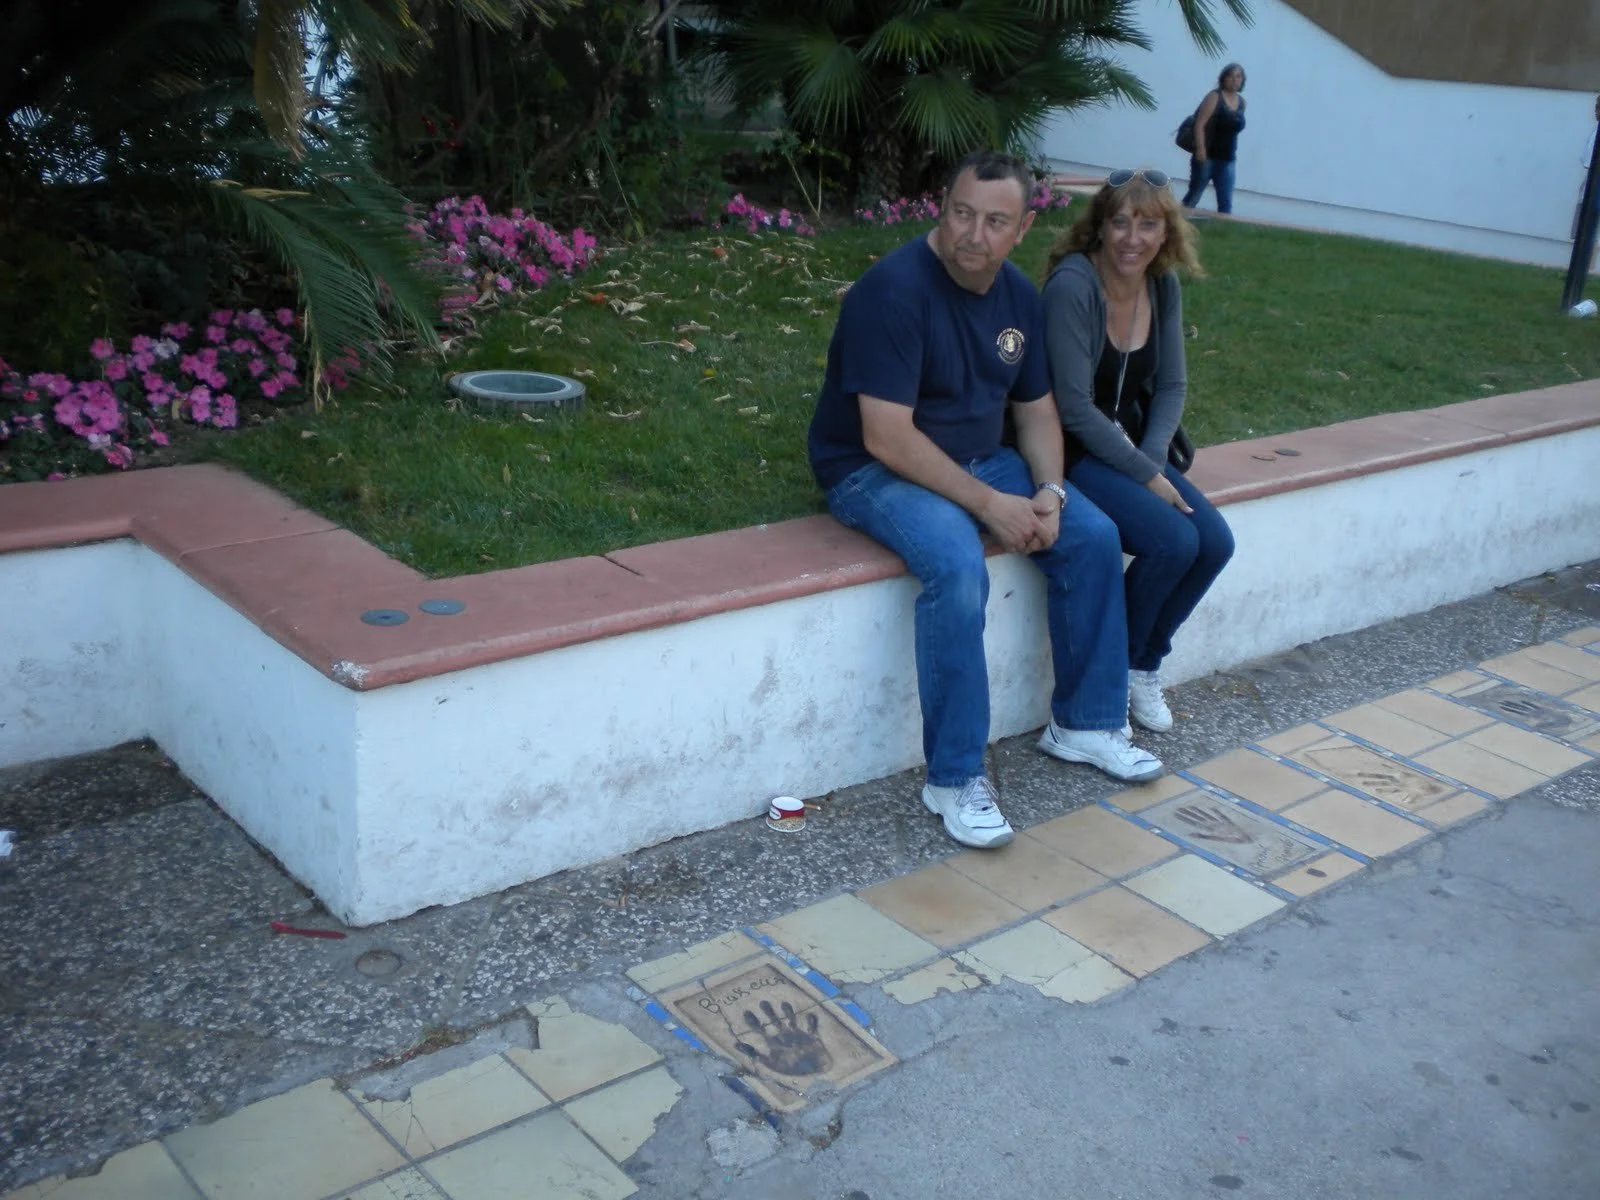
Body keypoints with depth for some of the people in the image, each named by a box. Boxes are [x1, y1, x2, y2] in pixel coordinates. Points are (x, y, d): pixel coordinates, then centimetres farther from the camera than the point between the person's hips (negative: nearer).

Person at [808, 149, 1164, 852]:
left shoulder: (1018, 296, 2)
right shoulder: (894, 289, -22)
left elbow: (1036, 409, 11)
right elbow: (886, 439, -27)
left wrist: (1049, 491, -8)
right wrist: (989, 505, -25)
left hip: (978, 460, 8)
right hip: (873, 472, -8)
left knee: (1093, 537, -6)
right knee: (958, 565, -34)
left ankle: (1083, 723, 10)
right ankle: (953, 779, -21)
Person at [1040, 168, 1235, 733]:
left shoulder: (1163, 286, 2)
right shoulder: (1072, 285, -20)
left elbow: (1171, 385, 7)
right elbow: (1075, 406, -21)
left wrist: (1153, 461, -9)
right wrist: (1145, 476, -18)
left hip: (1130, 447, 7)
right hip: (1073, 454, -7)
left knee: (1215, 542, -11)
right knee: (1174, 540, -24)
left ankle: (1143, 665, 11)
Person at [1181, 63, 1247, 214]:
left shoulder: (1242, 103, 9)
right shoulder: (1214, 97, -7)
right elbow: (1200, 124, -15)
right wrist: (1200, 148, -25)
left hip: (1227, 160, 5)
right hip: (1207, 156, -5)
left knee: (1226, 204, -1)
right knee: (1192, 198, 4)